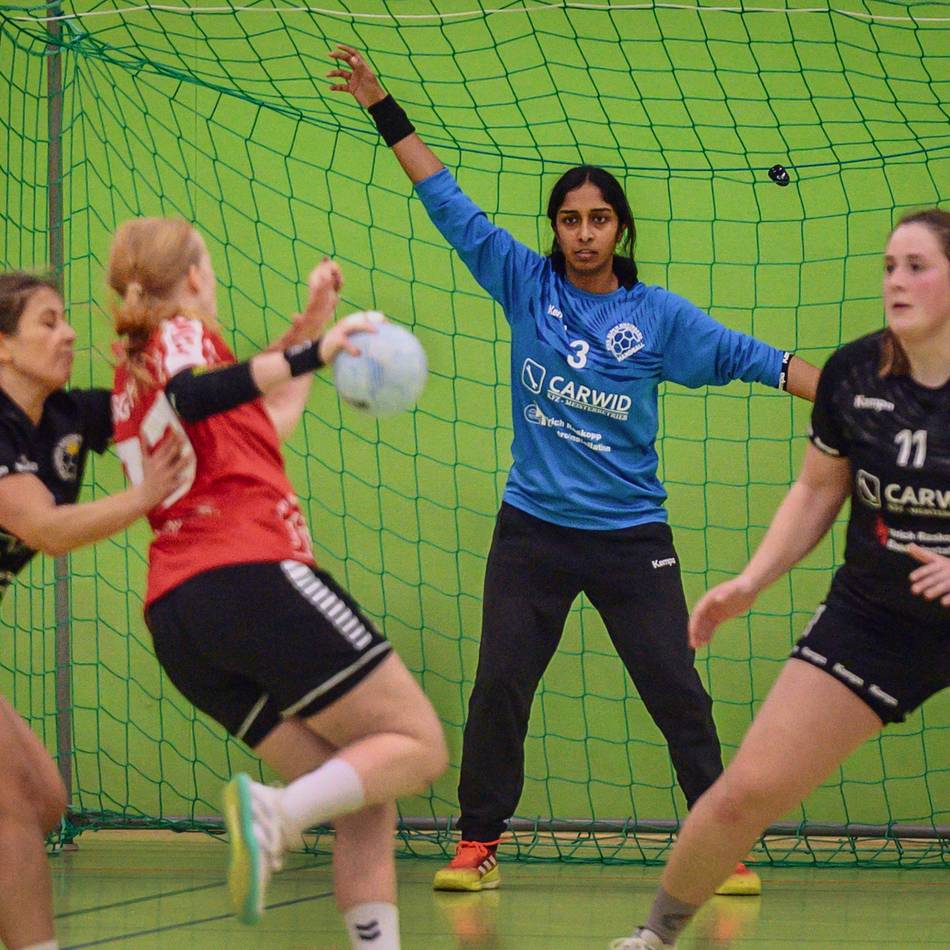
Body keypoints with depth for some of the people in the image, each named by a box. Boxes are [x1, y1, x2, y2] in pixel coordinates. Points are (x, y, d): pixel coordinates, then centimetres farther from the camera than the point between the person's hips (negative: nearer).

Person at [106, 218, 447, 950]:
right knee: (418, 745, -7)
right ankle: (277, 812, -30)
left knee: (365, 801, 5)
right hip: (249, 577, -8)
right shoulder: (183, 334, 5)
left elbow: (258, 422, 39)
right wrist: (307, 354, -27)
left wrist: (310, 329, 43)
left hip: (178, 616, 8)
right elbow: (195, 394, -20)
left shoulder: (133, 376, 28)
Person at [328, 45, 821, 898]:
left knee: (679, 696, -3)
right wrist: (383, 109, 4)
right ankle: (479, 844, 11)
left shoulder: (658, 316, -1)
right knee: (498, 690, 0)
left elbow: (749, 357, -3)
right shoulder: (526, 285, 2)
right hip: (533, 531, 1)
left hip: (632, 538, -1)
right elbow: (448, 203, 5)